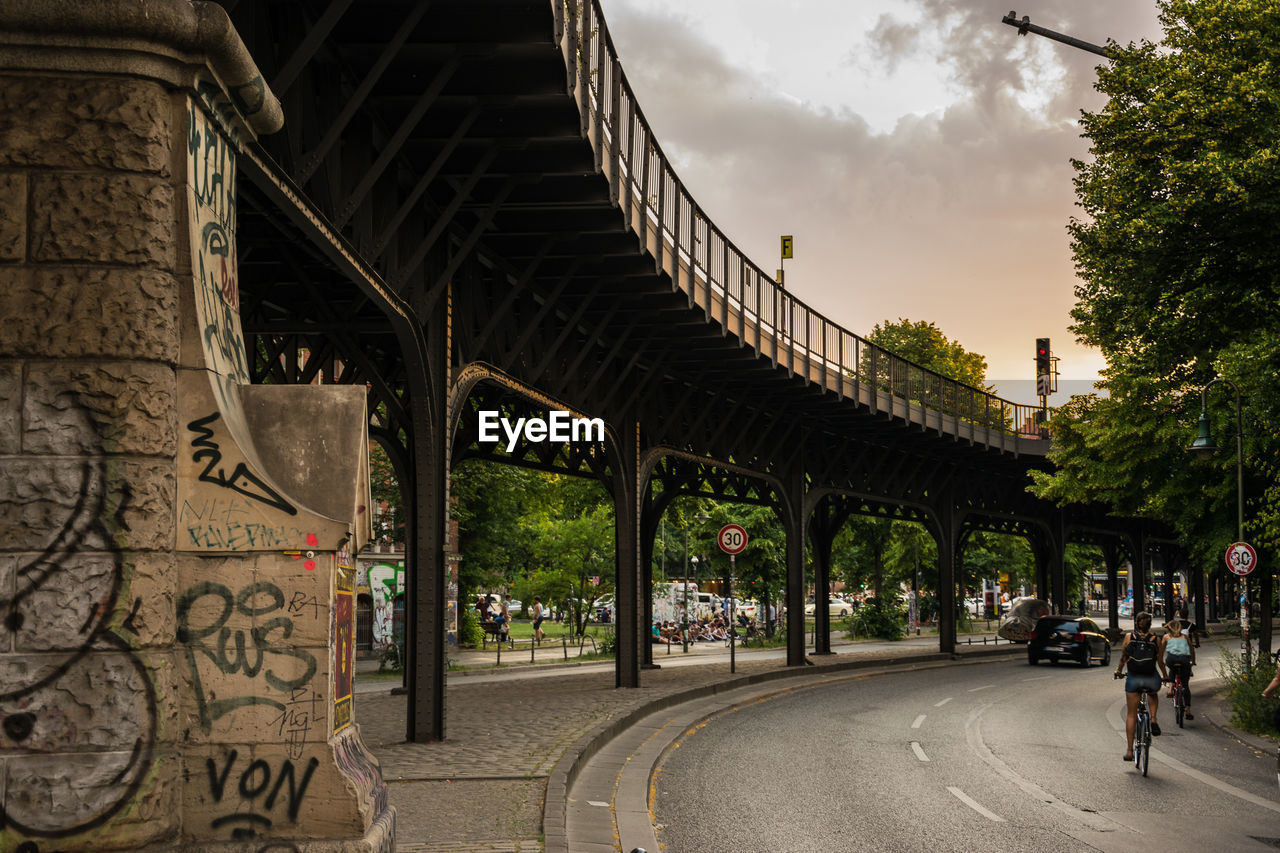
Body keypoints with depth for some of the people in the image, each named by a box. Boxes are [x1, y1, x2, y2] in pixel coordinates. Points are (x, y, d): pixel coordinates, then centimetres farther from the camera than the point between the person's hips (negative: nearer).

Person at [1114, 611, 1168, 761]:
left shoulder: (1129, 636, 1)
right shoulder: (1157, 640, 1)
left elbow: (1123, 657, 8)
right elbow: (1160, 662, 6)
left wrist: (1118, 671, 25)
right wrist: (1165, 676, 23)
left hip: (1133, 679, 0)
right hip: (1151, 679, 0)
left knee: (1131, 714, 10)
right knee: (1154, 694, 36)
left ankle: (1129, 750, 6)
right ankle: (1153, 720, 10)